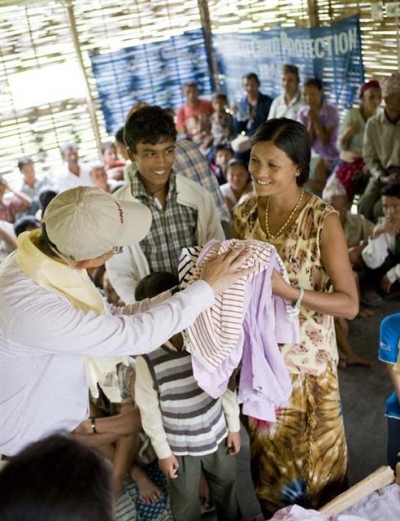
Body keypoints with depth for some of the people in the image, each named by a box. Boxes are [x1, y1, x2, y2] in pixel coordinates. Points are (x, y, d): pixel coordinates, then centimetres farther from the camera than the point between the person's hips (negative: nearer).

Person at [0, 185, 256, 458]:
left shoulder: (47, 257, -10)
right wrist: (207, 287, -23)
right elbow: (135, 335, -32)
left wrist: (181, 292, -9)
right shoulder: (31, 309, -38)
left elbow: (111, 318, -2)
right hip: (35, 445, -7)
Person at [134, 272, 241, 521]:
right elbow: (149, 410, -12)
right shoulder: (147, 360, -23)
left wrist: (234, 426, 4)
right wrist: (163, 451, -5)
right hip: (180, 446, -3)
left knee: (227, 487, 27)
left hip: (216, 435, 3)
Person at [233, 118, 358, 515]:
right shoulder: (245, 215, -5)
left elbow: (349, 304, -22)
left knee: (314, 453, 17)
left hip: (306, 357, -4)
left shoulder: (323, 220, -20)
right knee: (268, 449, 23)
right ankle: (275, 511, 49)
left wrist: (285, 289, -33)